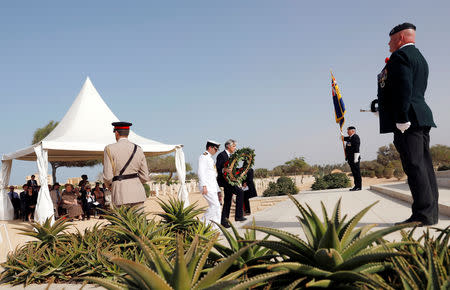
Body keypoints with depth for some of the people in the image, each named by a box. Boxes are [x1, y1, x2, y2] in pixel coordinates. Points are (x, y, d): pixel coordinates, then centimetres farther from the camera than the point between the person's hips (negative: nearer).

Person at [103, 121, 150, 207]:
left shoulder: (110, 149, -4)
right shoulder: (138, 150, 6)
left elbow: (107, 177, -7)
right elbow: (145, 177, 7)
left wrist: (109, 184, 14)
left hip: (121, 194, -3)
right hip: (137, 191, 3)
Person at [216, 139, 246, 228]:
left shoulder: (231, 156, 18)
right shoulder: (221, 155, -10)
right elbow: (217, 168, -18)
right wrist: (225, 170, -35)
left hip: (229, 181, 10)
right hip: (224, 180, -10)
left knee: (227, 202, 11)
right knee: (239, 192, -20)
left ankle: (224, 221, 17)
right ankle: (238, 216, -15)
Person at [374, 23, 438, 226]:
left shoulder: (400, 56, -7)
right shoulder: (420, 58, 25)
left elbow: (404, 89, -18)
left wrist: (401, 119, -21)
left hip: (408, 120, -10)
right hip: (422, 118, 10)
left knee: (414, 166, -11)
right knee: (424, 166, 8)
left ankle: (422, 214, -11)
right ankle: (431, 212, 11)